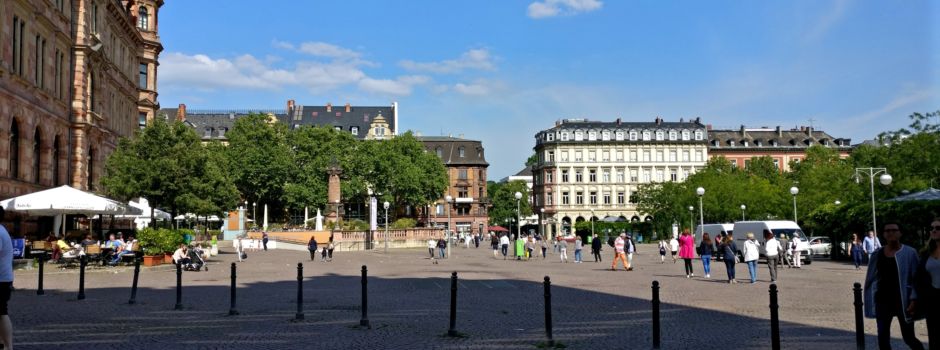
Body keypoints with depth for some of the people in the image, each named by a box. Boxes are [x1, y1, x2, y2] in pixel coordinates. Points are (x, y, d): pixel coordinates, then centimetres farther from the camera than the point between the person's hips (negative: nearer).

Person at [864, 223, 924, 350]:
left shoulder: (910, 253, -5)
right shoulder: (877, 254, 4)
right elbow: (872, 278, 9)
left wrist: (914, 299, -15)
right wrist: (871, 300, 6)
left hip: (903, 301, -3)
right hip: (883, 301, 3)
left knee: (909, 338, 5)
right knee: (883, 338, 2)